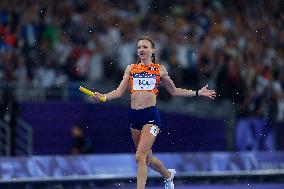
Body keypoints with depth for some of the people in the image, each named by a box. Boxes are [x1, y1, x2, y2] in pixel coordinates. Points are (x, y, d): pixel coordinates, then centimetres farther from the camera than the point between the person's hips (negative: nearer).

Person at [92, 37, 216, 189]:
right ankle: (168, 175, 43)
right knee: (147, 157, 16)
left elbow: (174, 91, 18)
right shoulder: (131, 69, 11)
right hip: (134, 115, 4)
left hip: (151, 115, -4)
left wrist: (198, 93, 14)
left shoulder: (159, 69, 6)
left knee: (140, 157, -17)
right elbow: (119, 92, 7)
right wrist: (103, 97, -11)